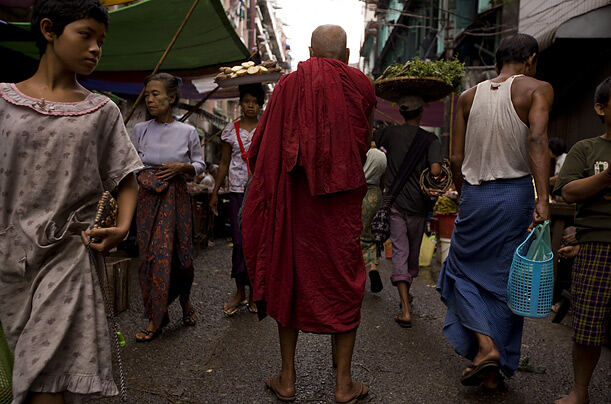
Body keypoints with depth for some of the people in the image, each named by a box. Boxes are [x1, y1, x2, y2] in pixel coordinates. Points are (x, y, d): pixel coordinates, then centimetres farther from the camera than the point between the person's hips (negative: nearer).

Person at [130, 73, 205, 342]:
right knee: (149, 254, 1)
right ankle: (156, 316, 13)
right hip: (147, 199, 1)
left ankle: (184, 300, 30)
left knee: (179, 252, 1)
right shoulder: (139, 130, 5)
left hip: (175, 198, -1)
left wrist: (181, 167, -11)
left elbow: (200, 165, 7)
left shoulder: (188, 132, 1)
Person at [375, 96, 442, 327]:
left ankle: (406, 310, -10)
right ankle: (406, 294, 38)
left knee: (399, 251, -1)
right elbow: (435, 171, -18)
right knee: (413, 251, 18)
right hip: (418, 203, 0)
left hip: (395, 201, 0)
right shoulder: (429, 139, -6)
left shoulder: (390, 133, -1)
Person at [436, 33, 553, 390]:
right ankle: (495, 371, 19)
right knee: (505, 280, 9)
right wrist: (543, 197, -28)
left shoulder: (469, 97, 8)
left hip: (475, 195, 2)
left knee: (464, 269, 17)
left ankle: (484, 345, -2)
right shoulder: (538, 89, -2)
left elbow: (456, 157, 5)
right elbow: (537, 138, -21)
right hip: (515, 193, -1)